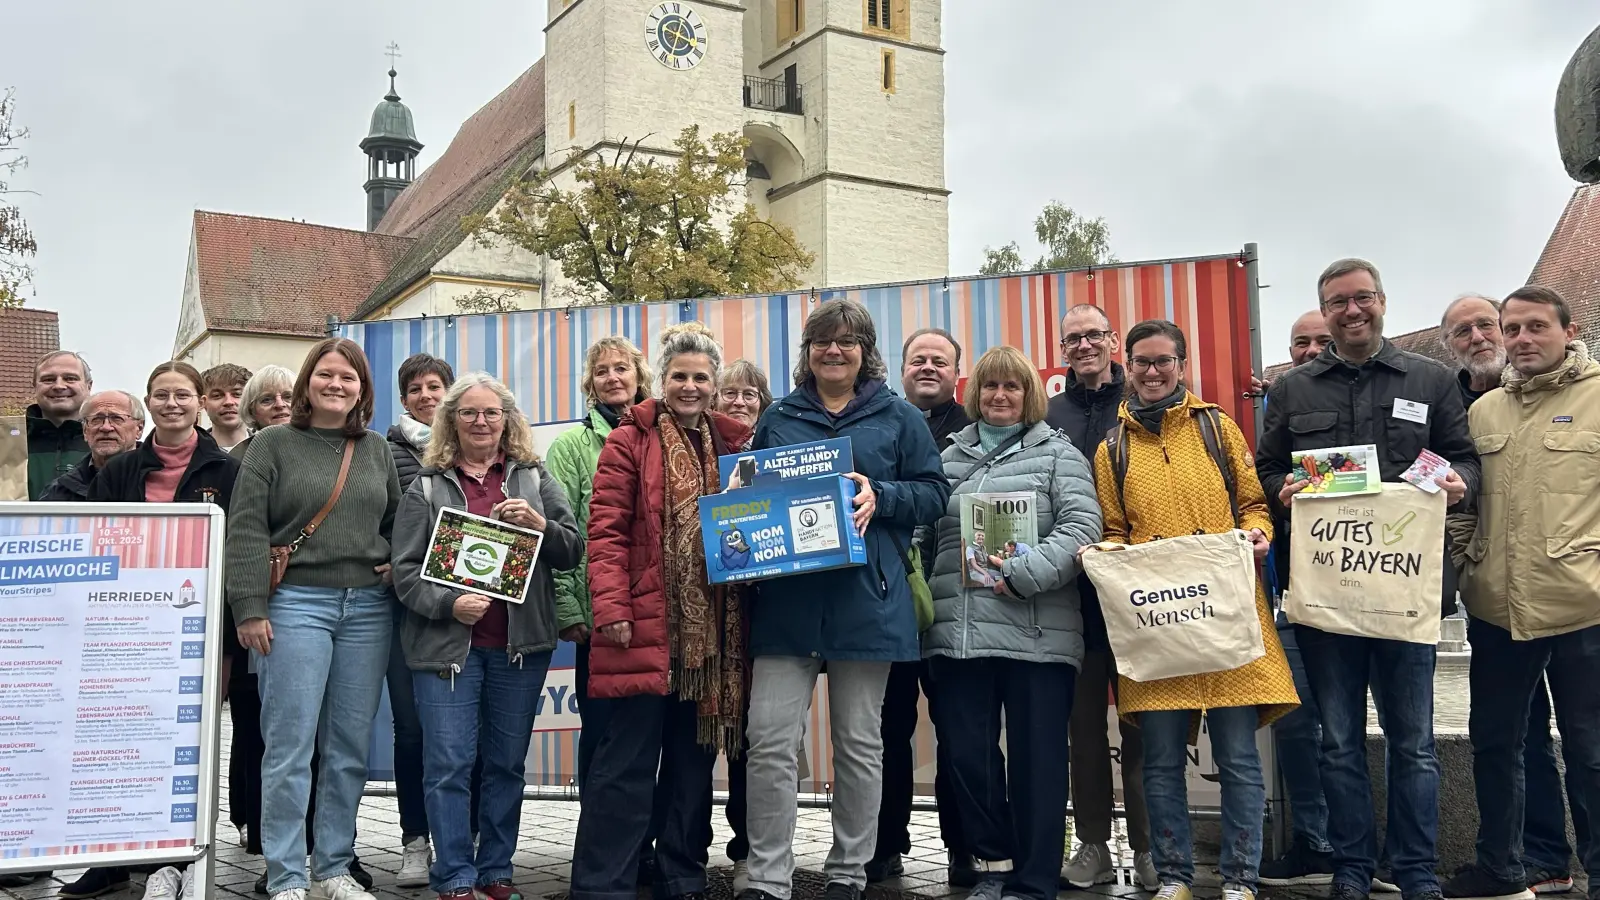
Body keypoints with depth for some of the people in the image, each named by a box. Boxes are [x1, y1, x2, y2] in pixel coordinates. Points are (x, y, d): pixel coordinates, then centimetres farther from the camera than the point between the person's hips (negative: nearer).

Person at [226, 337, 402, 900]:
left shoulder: (377, 450, 14)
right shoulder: (273, 444, 2)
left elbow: (399, 518, 24)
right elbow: (246, 529, -4)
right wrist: (249, 609, -10)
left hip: (367, 608, 4)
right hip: (296, 604, -4)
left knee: (350, 746, 7)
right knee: (290, 745, -3)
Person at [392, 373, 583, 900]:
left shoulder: (534, 479, 9)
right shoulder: (427, 486, 5)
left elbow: (572, 552, 6)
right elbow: (405, 569, 0)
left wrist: (539, 524, -13)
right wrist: (449, 603, -16)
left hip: (521, 644, 2)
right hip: (447, 643, -2)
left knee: (507, 763, 10)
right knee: (449, 765, -2)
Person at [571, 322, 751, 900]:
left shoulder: (734, 444, 13)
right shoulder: (631, 441, -1)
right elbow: (607, 532, -8)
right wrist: (610, 608, -17)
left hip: (712, 632, 5)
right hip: (644, 629, -5)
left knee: (693, 762, 14)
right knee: (625, 767, -2)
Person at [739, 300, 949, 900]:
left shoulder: (898, 418, 7)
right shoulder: (778, 418, 13)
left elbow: (934, 492, 4)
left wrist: (880, 496, -13)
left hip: (865, 599, -1)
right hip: (785, 599, 2)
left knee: (859, 742, 7)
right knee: (770, 741, -5)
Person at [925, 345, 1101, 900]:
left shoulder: (1058, 455, 5)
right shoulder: (948, 459, 17)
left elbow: (1081, 528, -6)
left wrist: (1023, 573, -18)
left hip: (1036, 636, -4)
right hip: (958, 635, 4)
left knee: (1035, 760, 2)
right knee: (965, 754, 7)